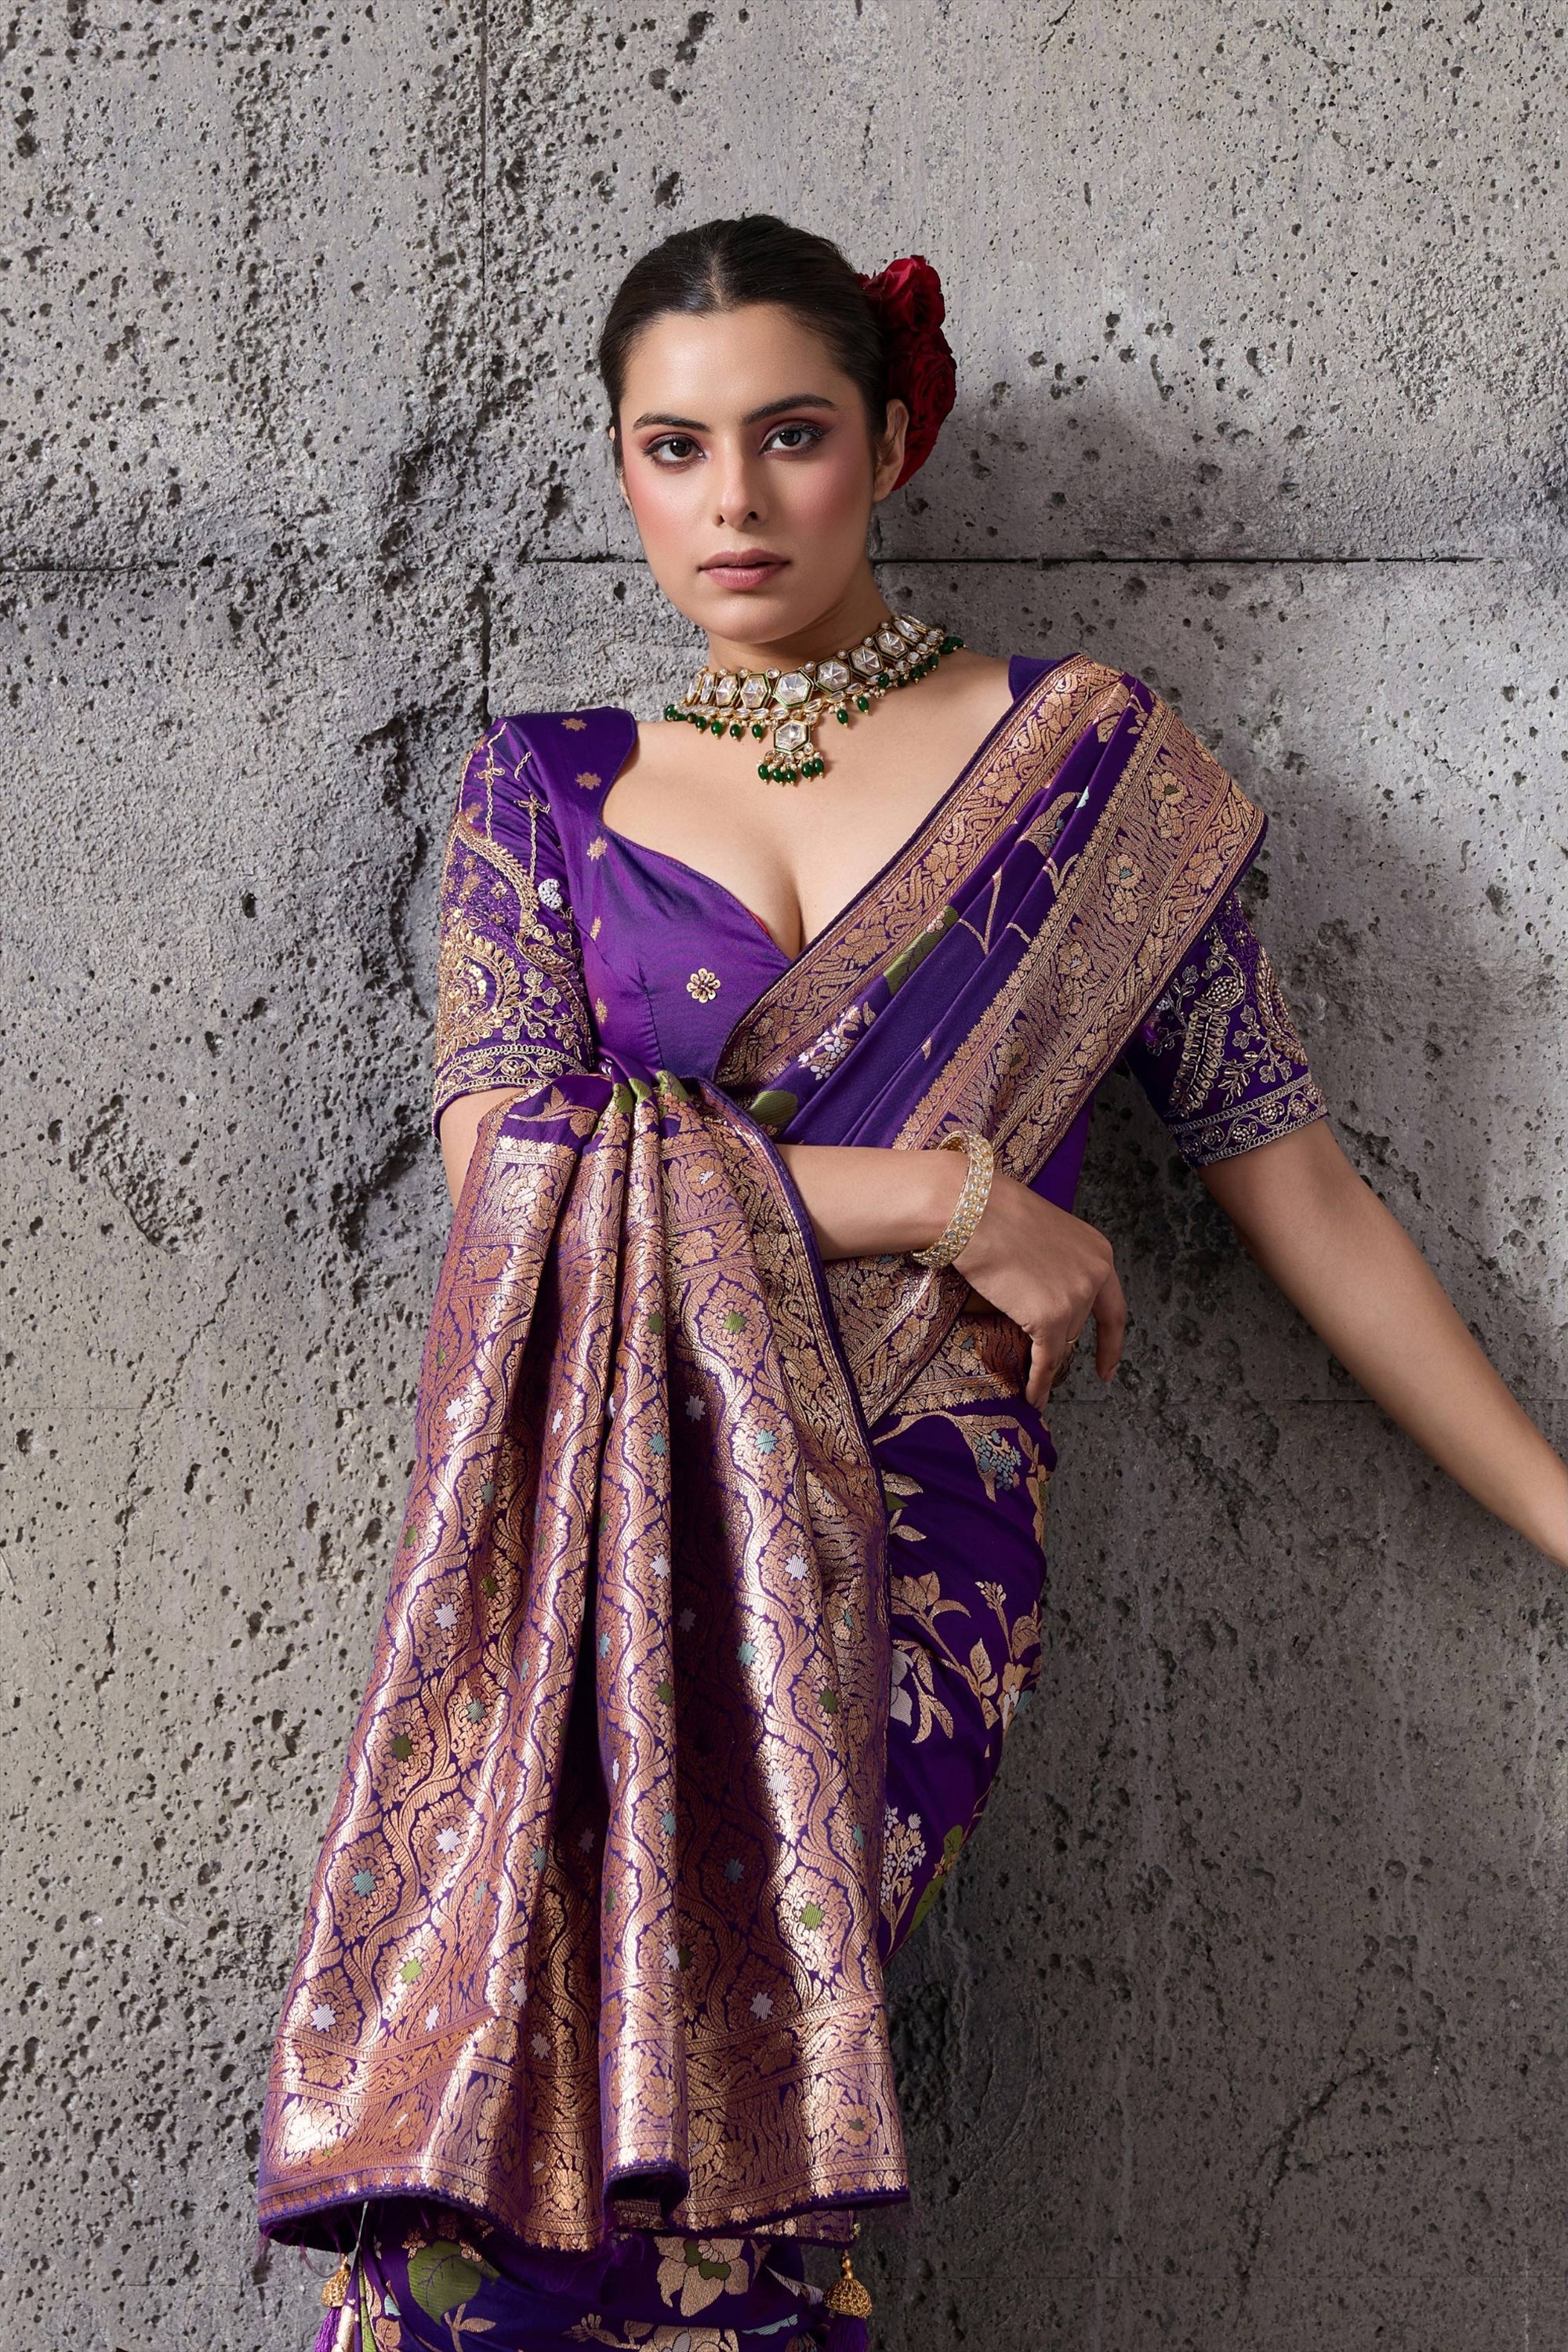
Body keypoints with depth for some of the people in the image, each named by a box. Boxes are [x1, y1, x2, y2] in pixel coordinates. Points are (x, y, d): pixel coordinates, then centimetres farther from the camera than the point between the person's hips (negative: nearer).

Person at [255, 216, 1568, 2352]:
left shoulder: (1091, 758, 12)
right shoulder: (549, 790, 16)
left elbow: (1291, 1177, 13)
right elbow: (503, 1162, 1)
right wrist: (953, 1197, -5)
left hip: (908, 1529, -2)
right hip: (603, 1514, 2)